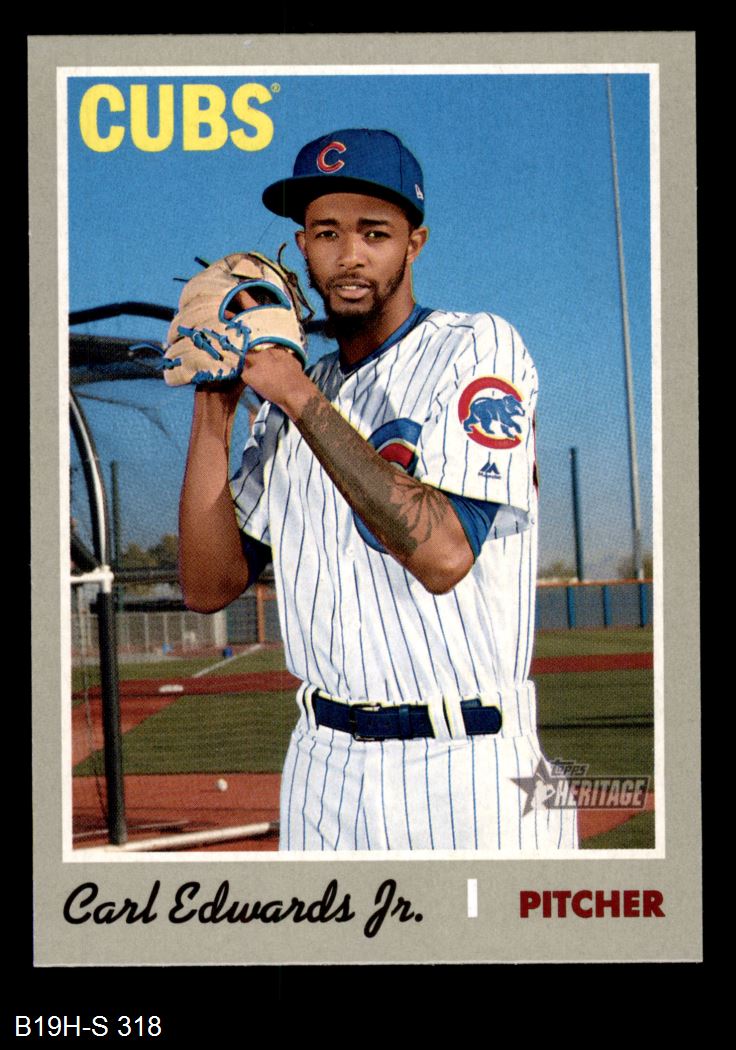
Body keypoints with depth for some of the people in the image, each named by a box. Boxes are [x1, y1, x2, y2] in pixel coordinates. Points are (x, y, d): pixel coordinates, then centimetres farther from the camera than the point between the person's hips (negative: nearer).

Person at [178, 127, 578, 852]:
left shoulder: (477, 348, -7)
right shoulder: (291, 398, 12)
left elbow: (443, 553, -22)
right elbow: (209, 586, 6)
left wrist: (302, 400, -17)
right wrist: (214, 410, -2)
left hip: (464, 769, -5)